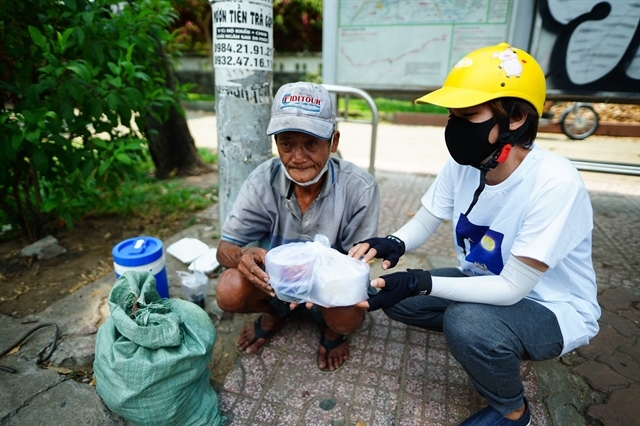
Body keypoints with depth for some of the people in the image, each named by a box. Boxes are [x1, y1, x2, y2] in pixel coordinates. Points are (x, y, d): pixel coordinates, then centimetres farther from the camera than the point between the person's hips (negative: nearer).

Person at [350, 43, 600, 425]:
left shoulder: (554, 183, -32)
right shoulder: (463, 164, -14)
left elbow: (513, 287, -29)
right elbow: (424, 222, -5)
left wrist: (419, 283, -36)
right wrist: (393, 244, -27)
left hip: (554, 309, -5)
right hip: (489, 284, 6)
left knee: (466, 322, -34)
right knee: (394, 294, -7)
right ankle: (492, 346, 14)